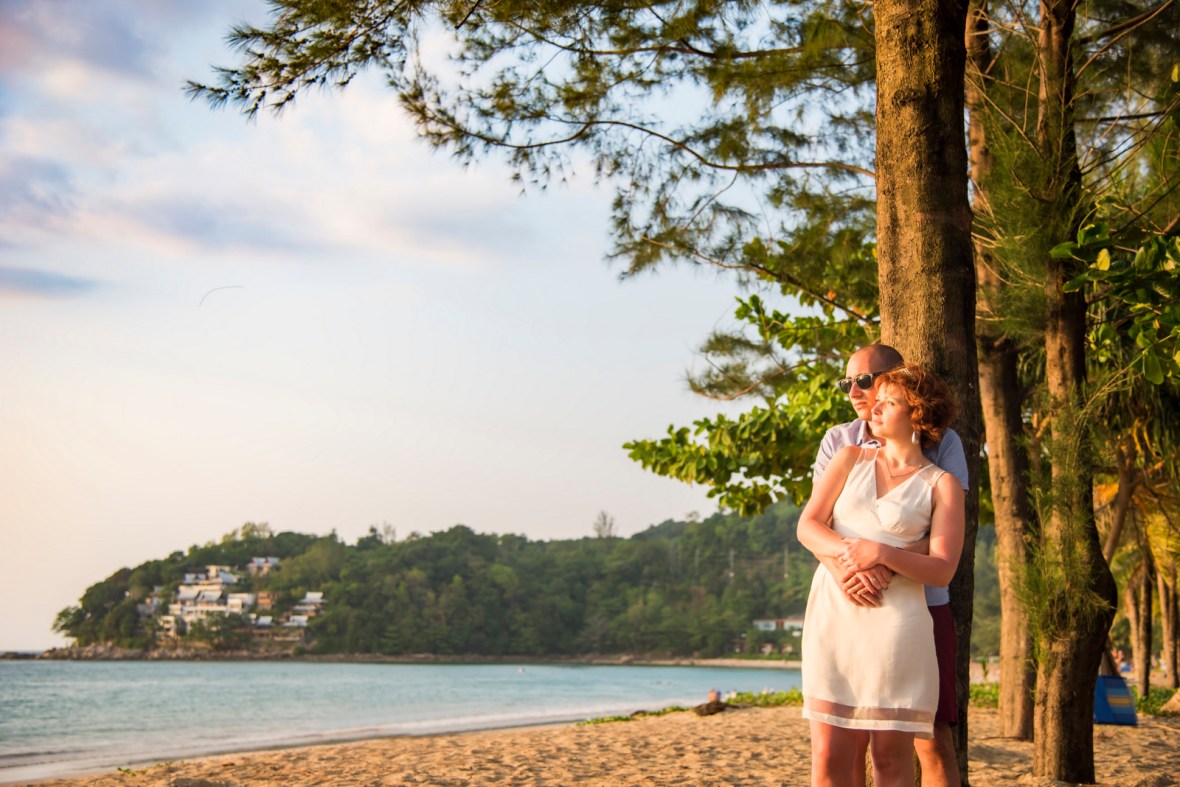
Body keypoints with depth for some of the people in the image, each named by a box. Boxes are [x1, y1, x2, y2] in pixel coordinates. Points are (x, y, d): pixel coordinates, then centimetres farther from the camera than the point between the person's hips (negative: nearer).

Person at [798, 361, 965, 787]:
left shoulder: (941, 485, 5)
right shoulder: (850, 459, 14)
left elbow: (943, 569, -4)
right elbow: (808, 526, 5)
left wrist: (882, 554, -20)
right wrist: (848, 553, -15)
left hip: (894, 619, -2)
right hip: (833, 612, 3)